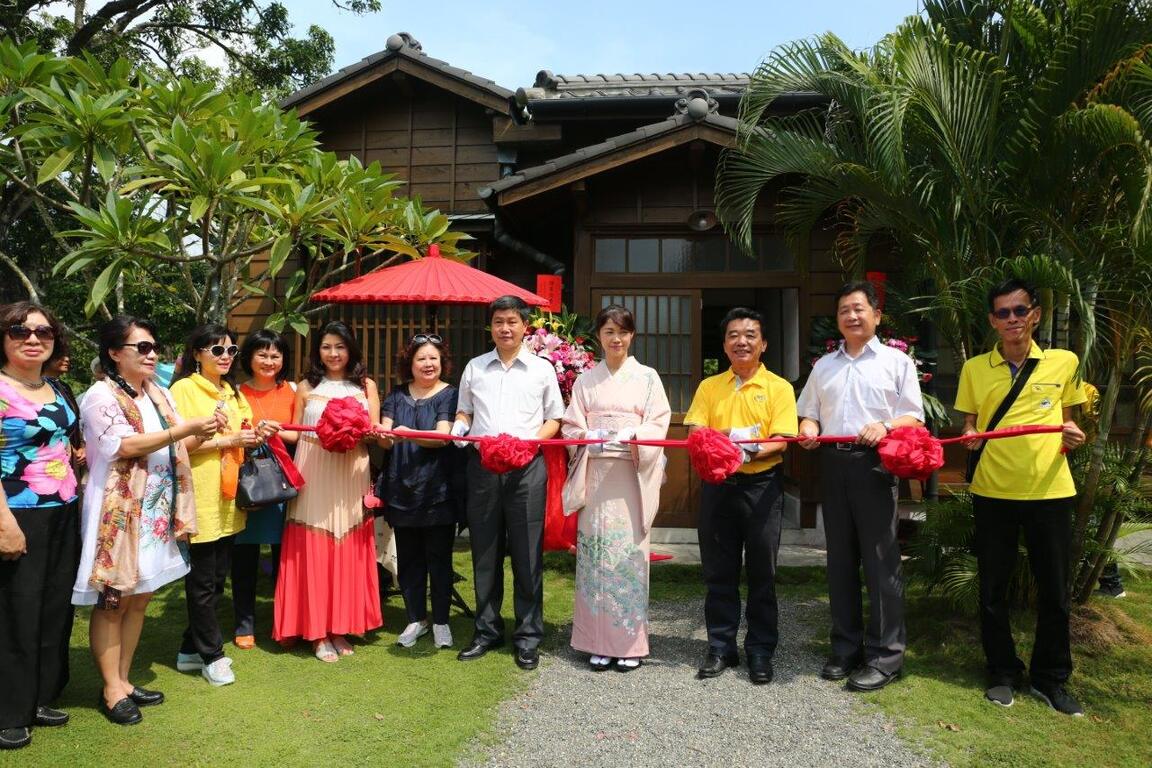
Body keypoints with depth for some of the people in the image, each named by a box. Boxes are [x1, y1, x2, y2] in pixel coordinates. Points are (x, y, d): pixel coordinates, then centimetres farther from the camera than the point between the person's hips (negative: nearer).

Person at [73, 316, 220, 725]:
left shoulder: (160, 395, 13)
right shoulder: (101, 395, -9)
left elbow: (172, 446, 19)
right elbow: (124, 446, -21)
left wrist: (201, 436, -2)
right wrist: (186, 429, -23)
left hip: (157, 513, 7)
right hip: (119, 512, -7)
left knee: (139, 599, 12)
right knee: (113, 602, 1)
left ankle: (123, 680, 23)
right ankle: (111, 690, 11)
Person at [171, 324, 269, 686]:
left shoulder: (233, 393, 17)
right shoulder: (184, 389, -7)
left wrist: (255, 435, 1)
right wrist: (228, 440, -17)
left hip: (228, 498, 8)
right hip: (200, 497, -8)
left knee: (217, 578, 14)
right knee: (203, 581, 3)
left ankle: (191, 649, 27)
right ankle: (212, 655, 15)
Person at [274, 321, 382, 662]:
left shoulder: (366, 386, 11)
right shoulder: (306, 387, 10)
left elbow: (374, 432, 6)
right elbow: (294, 433, 10)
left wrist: (366, 434, -16)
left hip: (351, 478, 1)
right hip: (313, 478, -1)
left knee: (348, 553, 4)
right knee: (313, 553, 0)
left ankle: (341, 627, 16)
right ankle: (317, 632, 9)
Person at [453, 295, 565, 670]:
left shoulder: (542, 368, 7)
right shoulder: (475, 367, 12)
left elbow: (554, 418, 8)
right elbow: (464, 412, 18)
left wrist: (531, 442, -9)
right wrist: (459, 429, -4)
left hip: (526, 467, -2)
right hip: (482, 466, 2)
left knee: (527, 553, 0)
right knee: (485, 552, 9)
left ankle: (528, 637, 12)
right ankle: (487, 630, 22)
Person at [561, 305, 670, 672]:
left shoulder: (647, 377, 8)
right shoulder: (586, 380, 12)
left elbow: (659, 425, 1)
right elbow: (571, 426, 9)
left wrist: (633, 435, -18)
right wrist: (591, 437, -11)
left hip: (631, 475, -1)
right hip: (595, 474, 1)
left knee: (629, 552, -3)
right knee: (596, 552, 0)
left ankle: (630, 642, 8)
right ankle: (599, 642, 10)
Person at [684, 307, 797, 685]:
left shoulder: (778, 387, 1)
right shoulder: (709, 387, 9)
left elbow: (781, 441, -7)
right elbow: (694, 435, 1)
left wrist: (751, 451, -27)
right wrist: (730, 437, -19)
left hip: (762, 486, -2)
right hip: (717, 484, 2)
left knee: (762, 573, 5)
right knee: (719, 571, 8)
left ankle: (760, 651, 18)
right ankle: (721, 647, 21)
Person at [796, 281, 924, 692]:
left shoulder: (896, 361, 7)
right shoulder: (824, 366, 18)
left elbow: (914, 417, 2)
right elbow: (809, 413, 18)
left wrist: (885, 426, -18)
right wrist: (808, 429, -5)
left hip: (875, 463, -4)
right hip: (833, 463, 4)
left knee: (880, 559, -4)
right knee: (840, 558, 9)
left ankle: (885, 655, 6)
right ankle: (845, 647, 19)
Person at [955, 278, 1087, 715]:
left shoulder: (1064, 362, 4)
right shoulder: (975, 368, 3)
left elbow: (1066, 419, 14)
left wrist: (1072, 434, -7)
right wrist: (970, 436, -13)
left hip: (1050, 490, 0)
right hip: (993, 491, 0)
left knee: (1054, 590, 8)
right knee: (992, 588, 8)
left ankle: (1051, 679, 25)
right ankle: (1003, 673, 25)